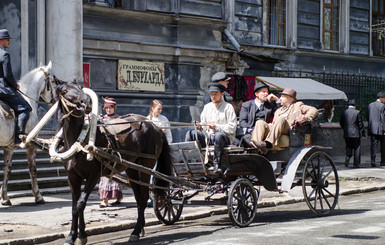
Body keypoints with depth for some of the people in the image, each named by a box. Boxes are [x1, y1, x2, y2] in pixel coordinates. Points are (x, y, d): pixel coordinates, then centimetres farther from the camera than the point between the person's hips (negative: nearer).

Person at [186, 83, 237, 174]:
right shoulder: (207, 107, 21)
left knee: (218, 135, -40)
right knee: (191, 134, -16)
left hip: (226, 137, -5)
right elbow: (204, 126, 21)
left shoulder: (228, 107, 3)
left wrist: (216, 127, -17)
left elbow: (232, 128, -7)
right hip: (208, 136, 5)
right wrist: (200, 127, -3)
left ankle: (217, 164, -35)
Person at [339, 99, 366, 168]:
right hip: (356, 134, -3)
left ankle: (348, 156, -10)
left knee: (349, 146, 17)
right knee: (357, 148, 7)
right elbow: (360, 124, -6)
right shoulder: (357, 112, -7)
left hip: (346, 134, 3)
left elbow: (341, 123, 8)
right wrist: (363, 133, 2)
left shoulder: (344, 112, 2)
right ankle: (356, 164, 7)